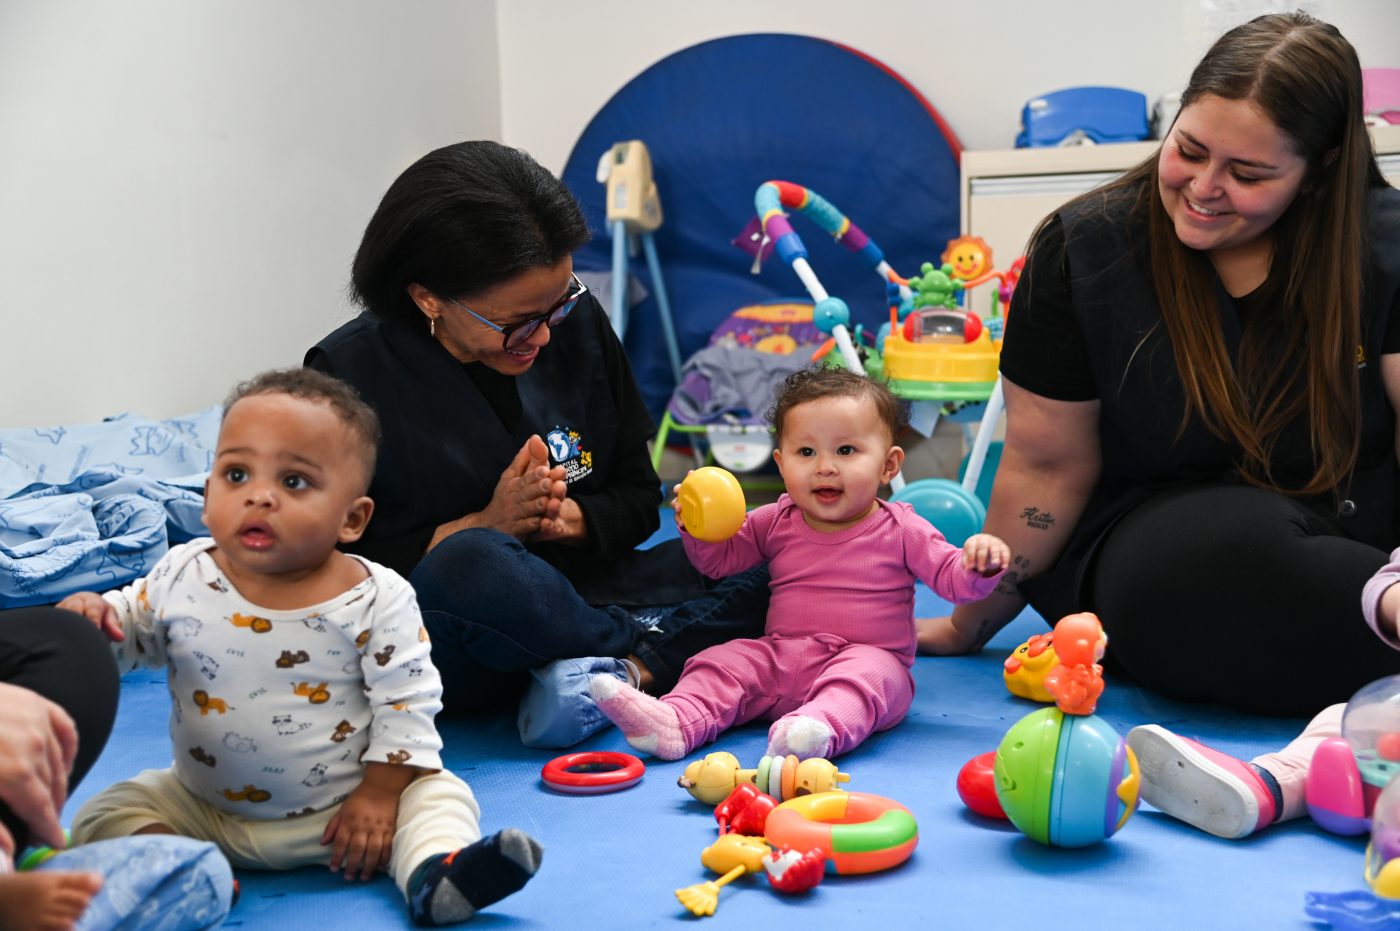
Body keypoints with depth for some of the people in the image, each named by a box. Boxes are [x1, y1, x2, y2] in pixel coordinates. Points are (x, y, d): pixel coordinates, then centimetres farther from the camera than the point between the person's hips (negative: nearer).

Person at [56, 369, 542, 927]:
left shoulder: (376, 599, -17)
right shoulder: (182, 577, -10)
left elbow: (406, 703, -11)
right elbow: (129, 634, 8)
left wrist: (380, 794, -15)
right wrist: (94, 615, -15)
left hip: (340, 809, -2)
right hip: (201, 809, 3)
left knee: (438, 794, -17)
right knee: (104, 815, -9)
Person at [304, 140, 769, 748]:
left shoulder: (578, 324, 2)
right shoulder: (352, 374, -9)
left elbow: (638, 497, 10)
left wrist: (574, 518, -12)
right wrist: (483, 526, -18)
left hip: (574, 596, 4)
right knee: (467, 565, -40)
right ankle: (659, 645, -17)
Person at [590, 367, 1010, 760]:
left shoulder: (902, 531, 0)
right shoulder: (777, 523, 10)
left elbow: (953, 578, -3)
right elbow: (719, 558, 18)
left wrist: (979, 561, -27)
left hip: (869, 658, -4)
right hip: (780, 657, 4)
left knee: (865, 673, -35)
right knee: (723, 661, -16)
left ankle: (822, 727, -62)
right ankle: (677, 720, -38)